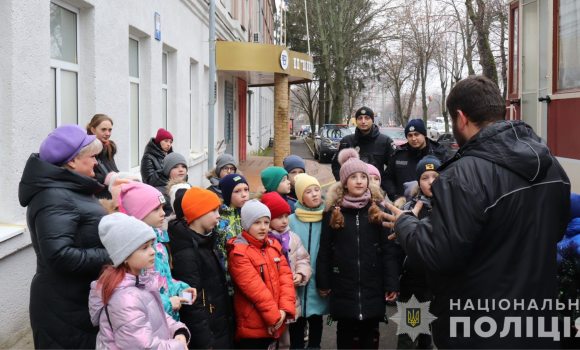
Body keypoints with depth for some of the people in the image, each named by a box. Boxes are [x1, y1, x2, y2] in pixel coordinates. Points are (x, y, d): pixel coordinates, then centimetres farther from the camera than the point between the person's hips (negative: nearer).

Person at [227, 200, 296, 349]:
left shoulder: (274, 245, 10)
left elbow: (286, 276, 3)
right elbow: (254, 288, -17)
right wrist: (274, 316, -15)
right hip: (252, 326, -6)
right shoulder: (238, 252, -12)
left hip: (274, 325, 6)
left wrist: (285, 309, -10)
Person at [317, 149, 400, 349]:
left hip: (371, 284, 0)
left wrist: (392, 283, -7)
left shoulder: (378, 210, 1)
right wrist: (323, 282, 2)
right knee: (344, 332, 12)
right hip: (342, 285, 0)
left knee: (368, 333, 11)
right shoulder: (333, 211, 1)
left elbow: (389, 249, -2)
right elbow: (324, 250, 4)